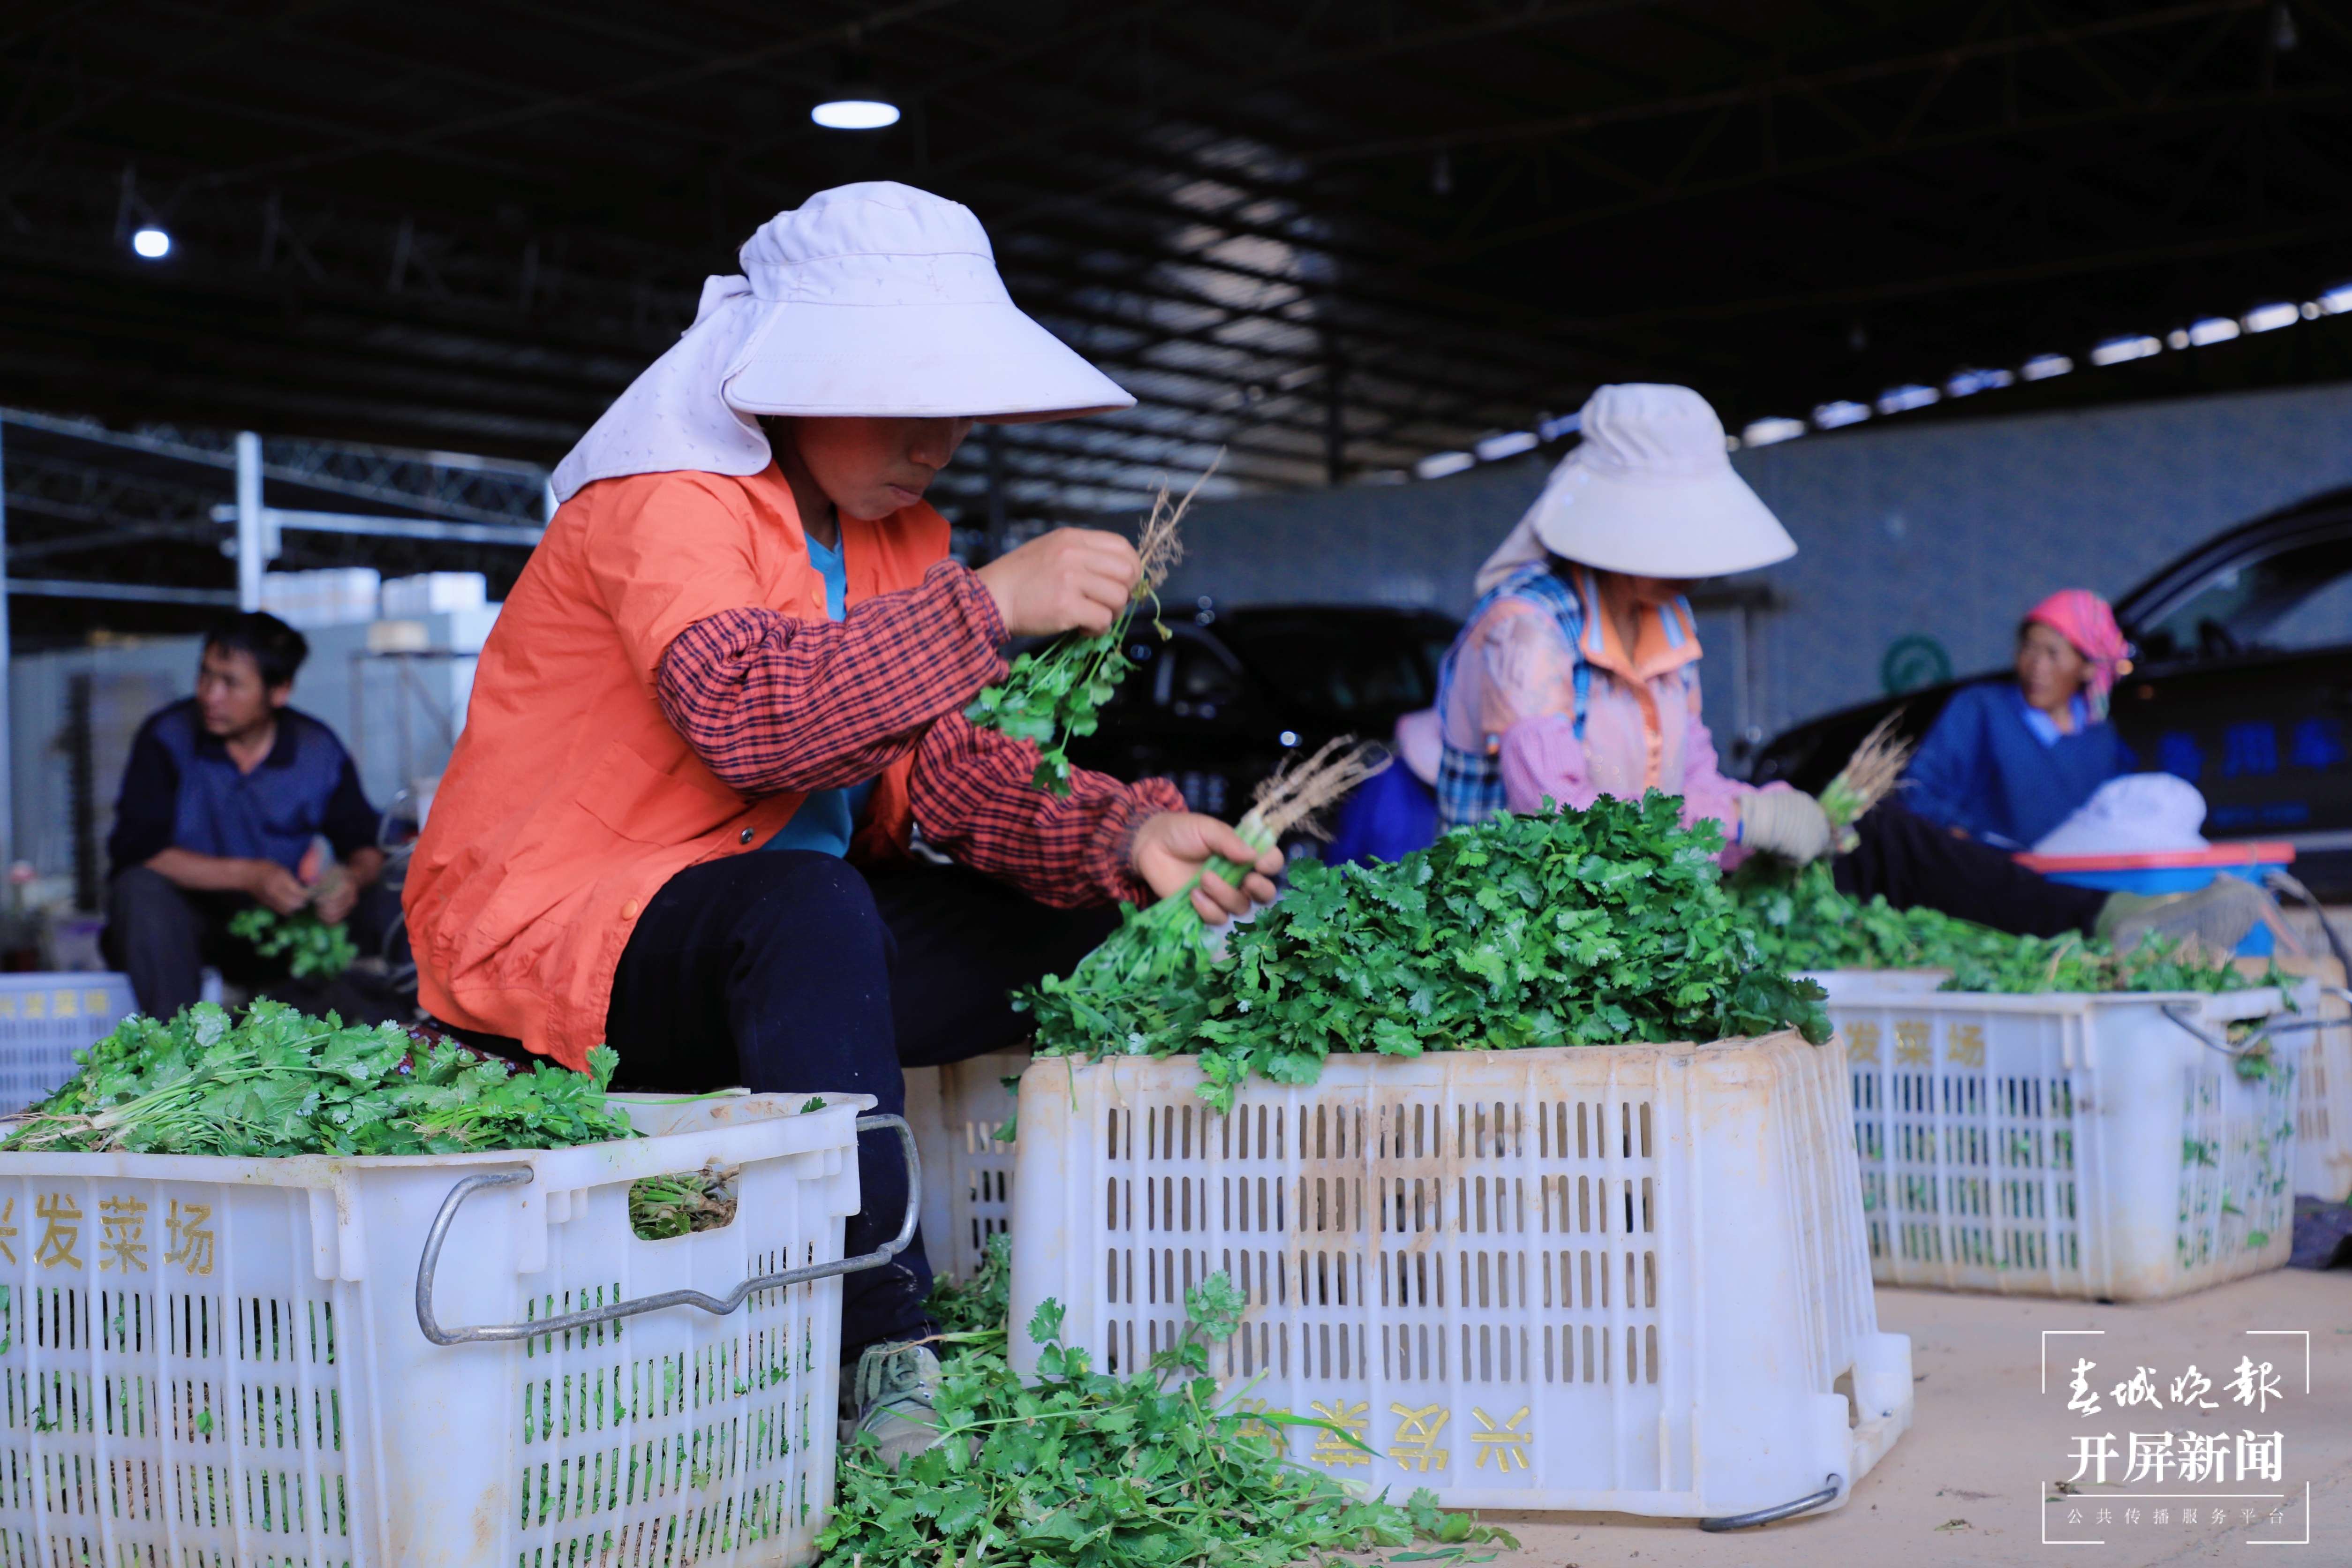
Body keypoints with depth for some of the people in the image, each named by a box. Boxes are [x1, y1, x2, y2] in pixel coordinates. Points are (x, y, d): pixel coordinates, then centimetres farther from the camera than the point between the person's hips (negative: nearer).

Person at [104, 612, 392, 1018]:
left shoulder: (319, 751, -1)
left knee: (380, 909, -20)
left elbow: (365, 844, 5)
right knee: (141, 889, -33)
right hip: (189, 919, -2)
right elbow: (135, 850, -19)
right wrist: (247, 876, -26)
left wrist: (354, 877, -21)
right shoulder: (166, 738, -10)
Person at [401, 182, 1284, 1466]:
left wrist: (1121, 836, -18)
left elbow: (952, 769, 0)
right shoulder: (668, 502, -15)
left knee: (1079, 924, -6)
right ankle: (882, 1356, -36)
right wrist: (989, 603, -36)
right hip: (554, 940, -8)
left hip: (776, 941, 8)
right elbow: (741, 709, -35)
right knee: (806, 910, -38)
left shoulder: (892, 533, 11)